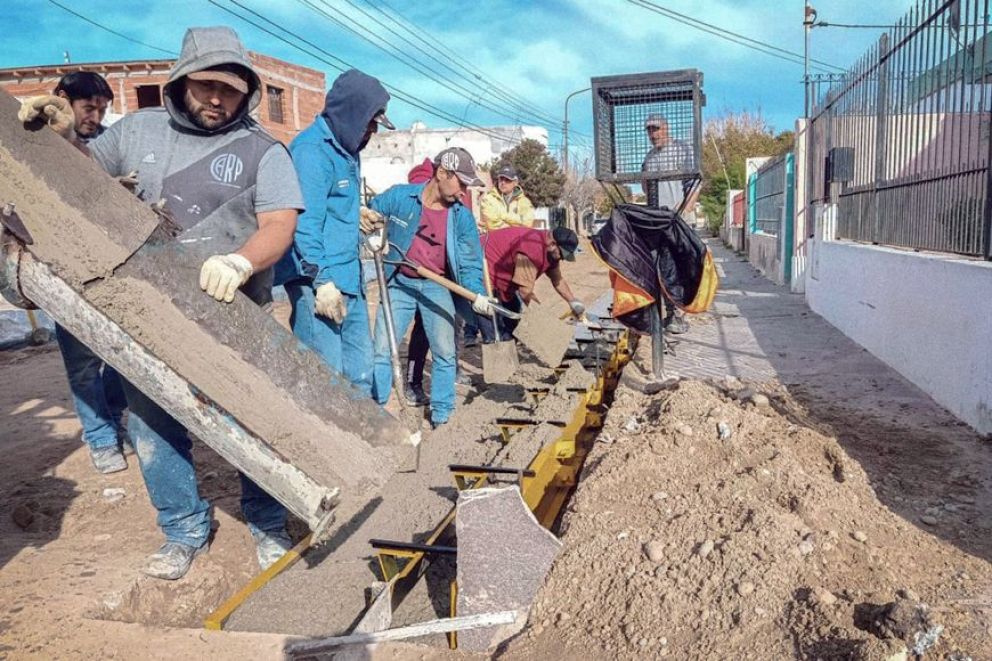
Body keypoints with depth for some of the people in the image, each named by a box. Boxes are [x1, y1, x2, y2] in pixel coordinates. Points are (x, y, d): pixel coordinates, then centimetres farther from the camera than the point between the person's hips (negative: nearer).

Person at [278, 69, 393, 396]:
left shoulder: (347, 148, 16)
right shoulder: (312, 149, -13)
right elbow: (304, 223, -19)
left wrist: (355, 215, 10)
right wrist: (322, 280, -21)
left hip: (349, 279, 10)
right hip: (317, 279, -10)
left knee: (360, 365, 15)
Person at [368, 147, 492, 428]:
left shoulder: (462, 216, -4)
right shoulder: (399, 197, -8)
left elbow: (470, 261, -5)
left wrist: (476, 293, -20)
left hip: (438, 288, 1)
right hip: (400, 284, -1)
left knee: (445, 354, 2)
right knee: (382, 350, 1)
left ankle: (441, 418, 15)